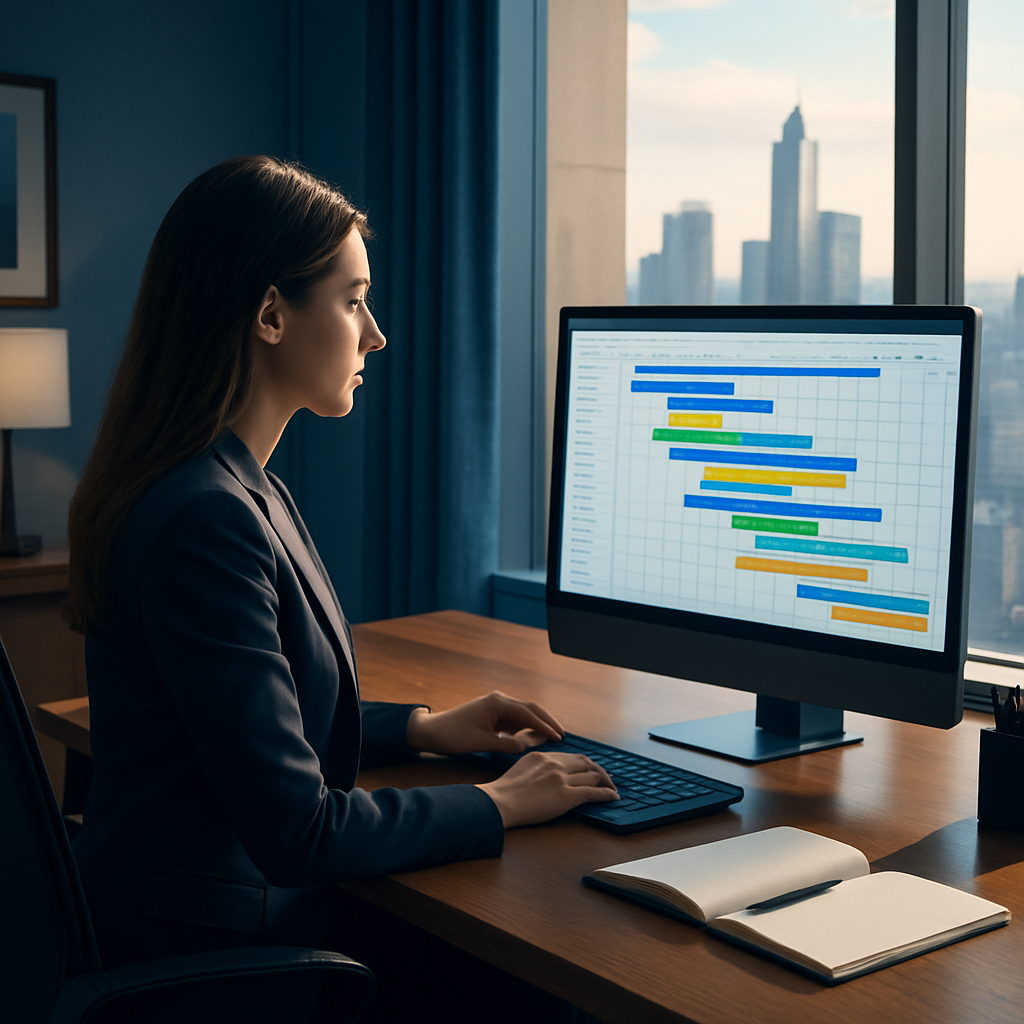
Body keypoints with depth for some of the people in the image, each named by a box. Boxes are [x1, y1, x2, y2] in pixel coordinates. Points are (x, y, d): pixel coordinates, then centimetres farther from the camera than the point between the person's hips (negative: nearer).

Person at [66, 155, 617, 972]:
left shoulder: (242, 488, 8)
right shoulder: (206, 521, -24)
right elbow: (297, 829, -24)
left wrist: (423, 728, 11)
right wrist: (498, 805, -12)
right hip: (210, 952, -9)